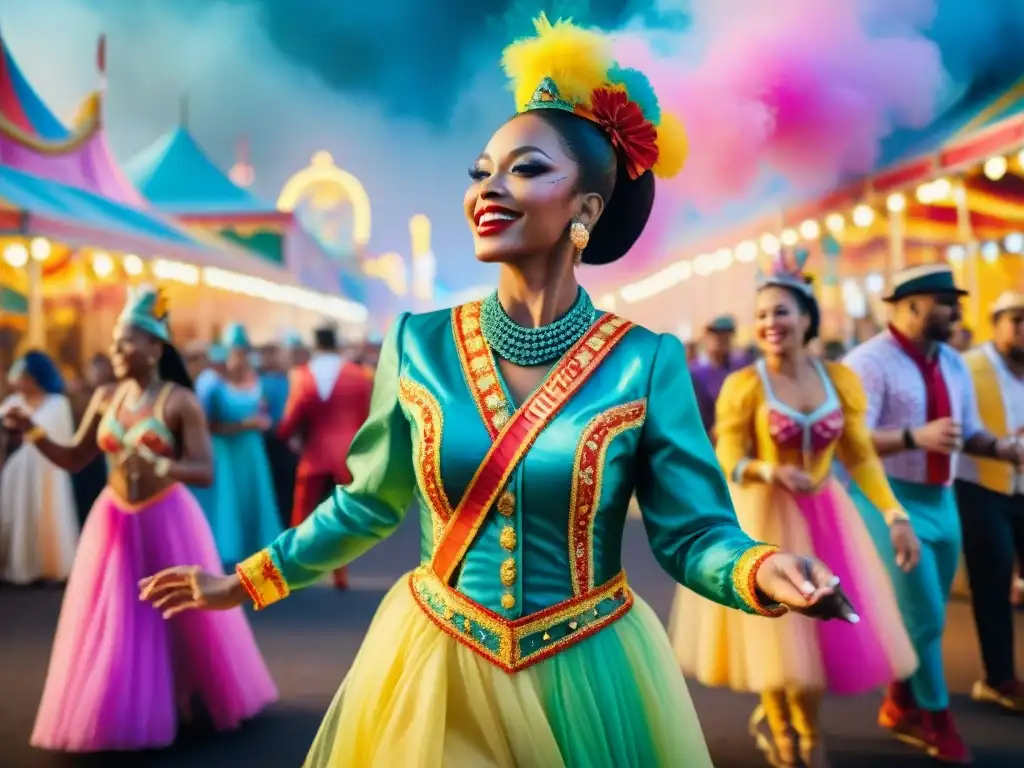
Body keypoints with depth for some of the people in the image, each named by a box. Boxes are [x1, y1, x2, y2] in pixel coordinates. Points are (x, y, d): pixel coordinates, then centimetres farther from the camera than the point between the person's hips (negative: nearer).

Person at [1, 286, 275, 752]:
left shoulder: (179, 401, -12)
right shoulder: (106, 397, 3)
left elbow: (205, 471, -17)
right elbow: (74, 460, 8)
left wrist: (159, 465, -35)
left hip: (167, 521, -4)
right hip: (115, 522, 5)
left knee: (182, 619, 7)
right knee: (112, 627, 7)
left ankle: (183, 704, 27)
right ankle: (120, 715, 21)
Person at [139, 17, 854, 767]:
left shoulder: (647, 361, -11)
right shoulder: (417, 343, -5)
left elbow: (693, 532, -10)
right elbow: (368, 501, 6)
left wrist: (761, 569, -31)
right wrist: (247, 580, 10)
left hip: (584, 681, -1)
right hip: (432, 672, 2)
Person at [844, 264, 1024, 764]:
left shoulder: (953, 364, 10)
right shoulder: (869, 362, -15)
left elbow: (968, 430, 16)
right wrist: (915, 437, -34)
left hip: (941, 499, 8)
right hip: (893, 500, -8)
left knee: (926, 617, 16)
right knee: (922, 617, -1)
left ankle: (901, 707, 34)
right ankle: (936, 721, 19)